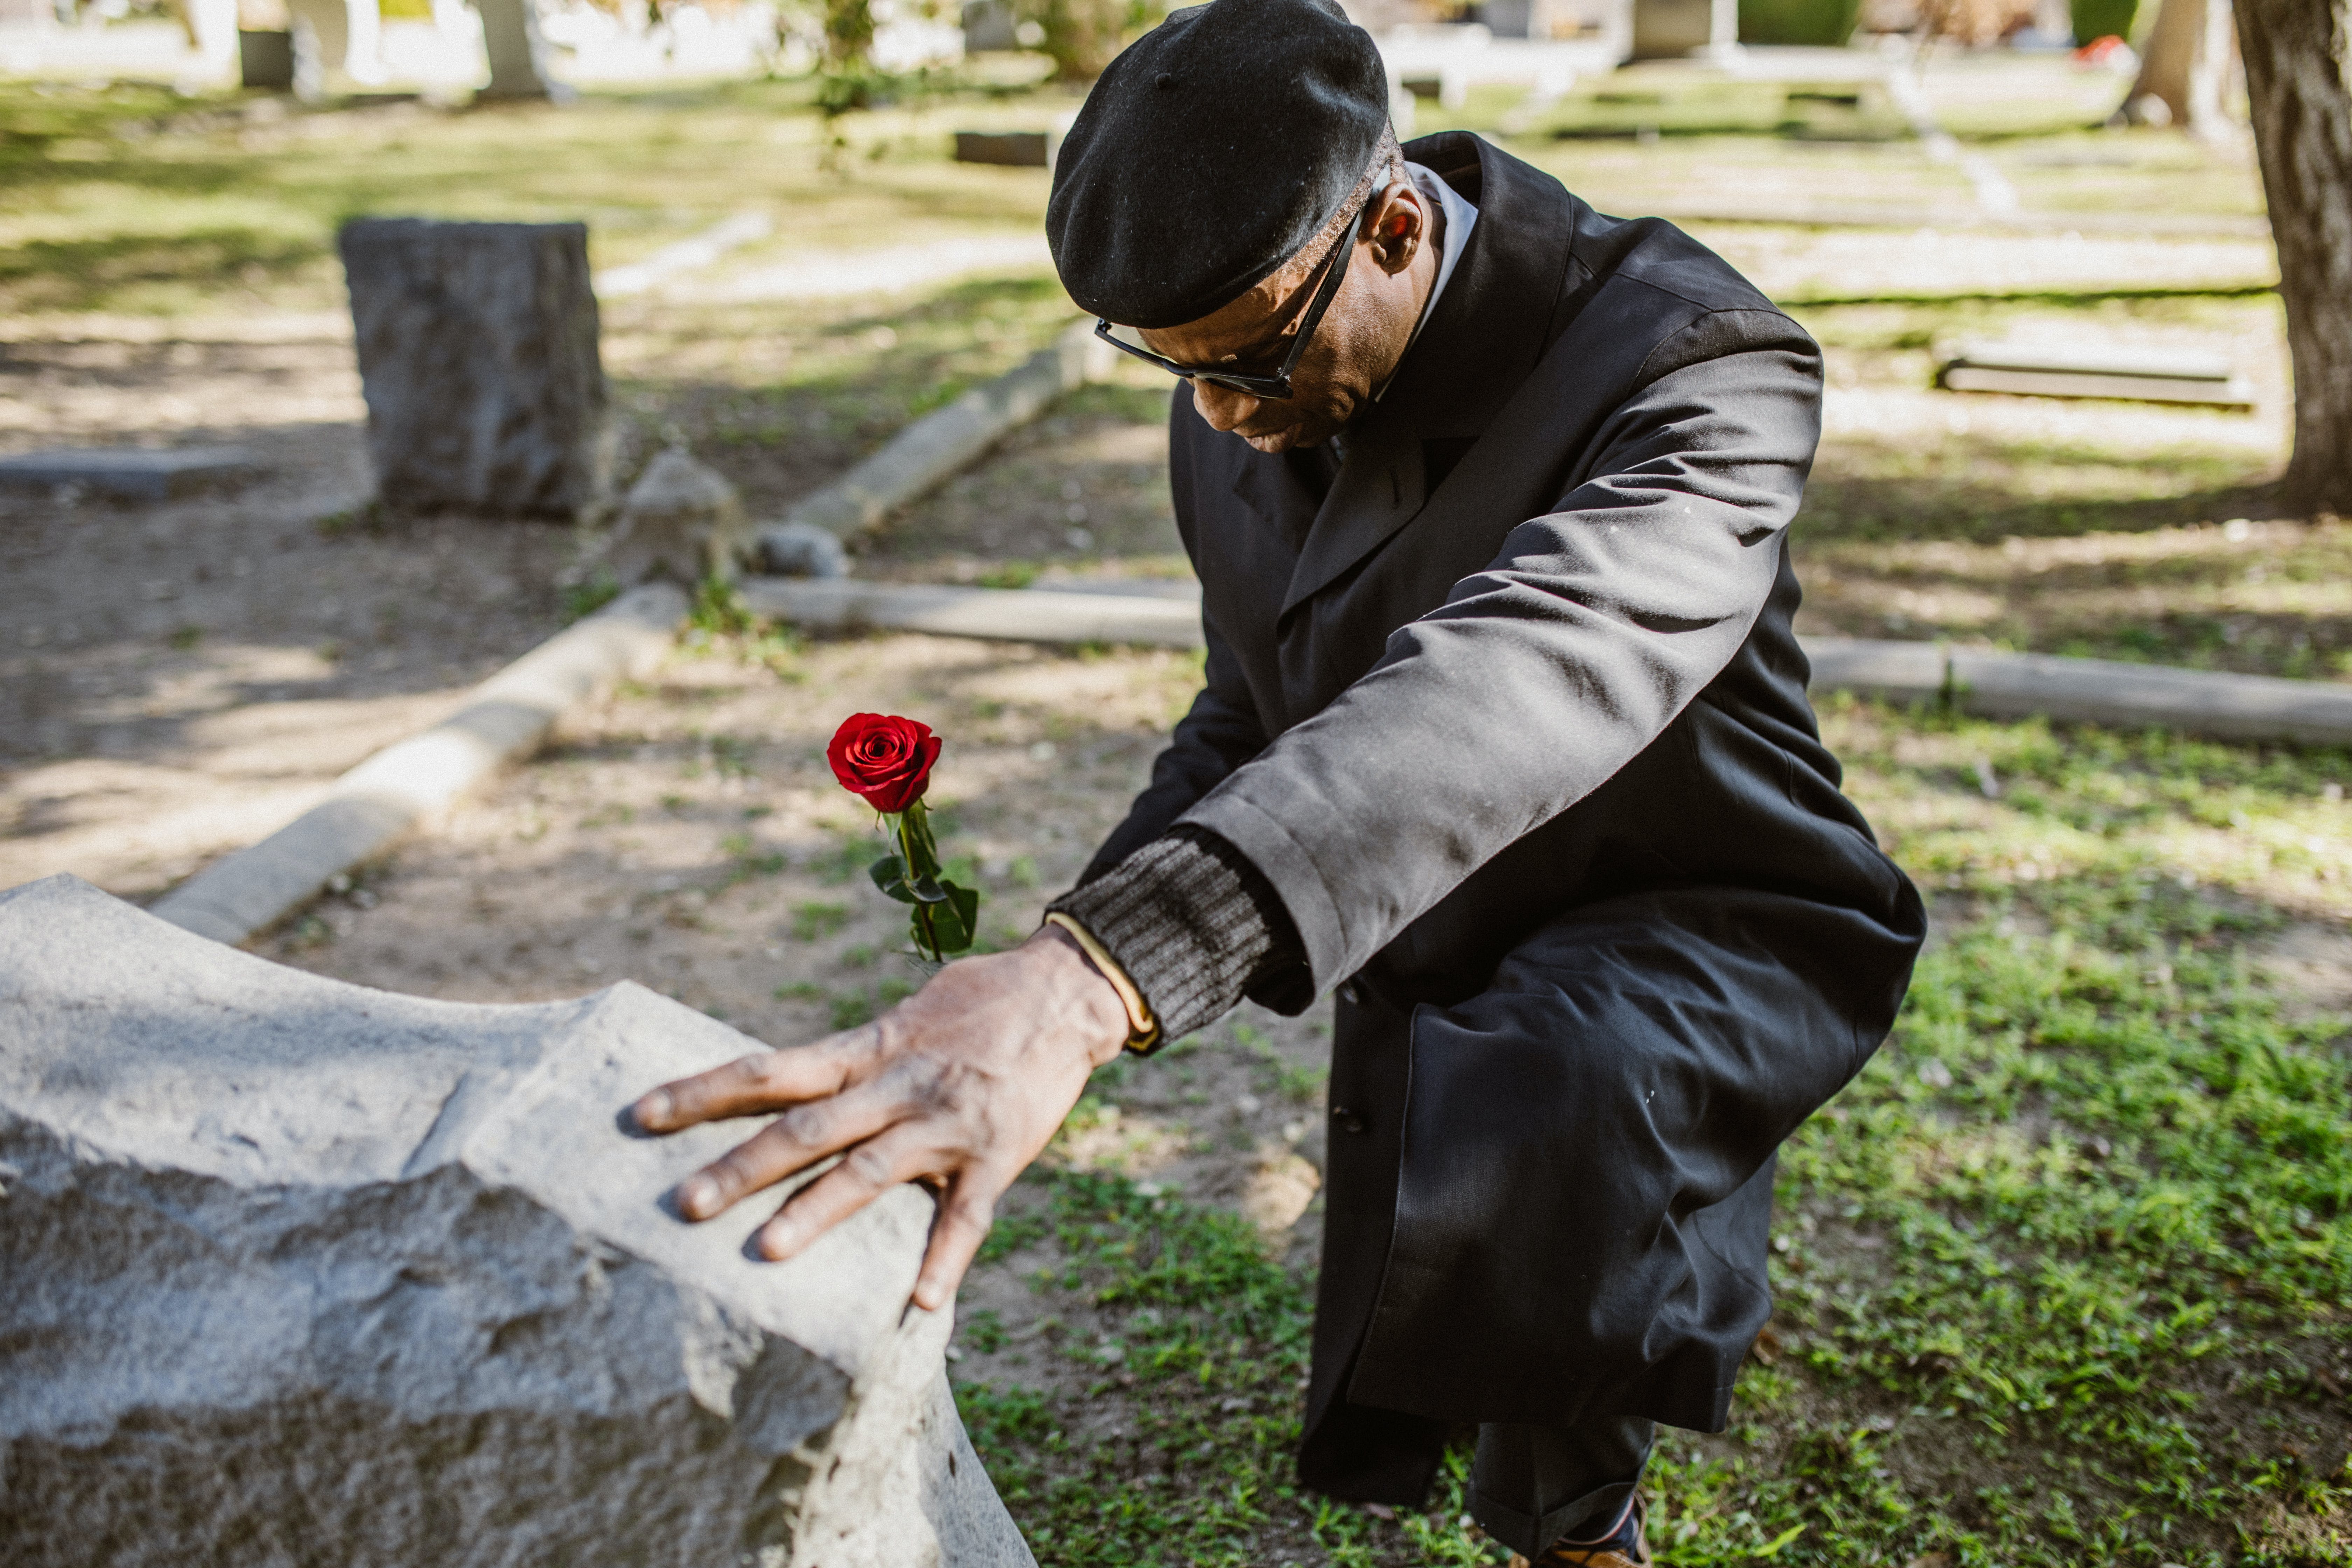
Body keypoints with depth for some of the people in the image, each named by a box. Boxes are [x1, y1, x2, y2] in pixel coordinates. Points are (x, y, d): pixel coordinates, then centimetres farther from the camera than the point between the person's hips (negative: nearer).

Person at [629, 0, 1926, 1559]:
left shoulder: (1693, 369, -32)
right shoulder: (1241, 411, -9)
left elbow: (1511, 688, -51)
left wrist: (1095, 981, -64)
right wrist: (1076, 949, -12)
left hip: (1691, 936, -6)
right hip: (1430, 968, 6)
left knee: (1526, 1153, -38)